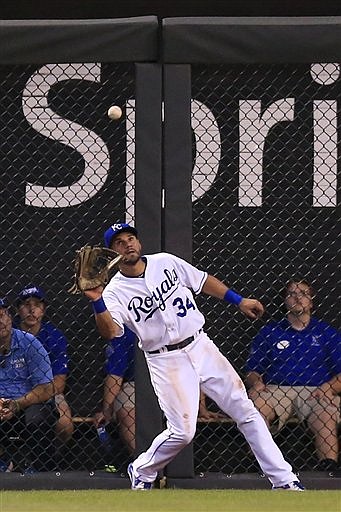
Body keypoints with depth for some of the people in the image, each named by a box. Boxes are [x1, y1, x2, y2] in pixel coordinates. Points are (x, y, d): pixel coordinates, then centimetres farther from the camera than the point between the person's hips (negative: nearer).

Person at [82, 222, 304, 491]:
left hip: (201, 347, 4)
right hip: (167, 362, -4)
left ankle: (284, 479, 3)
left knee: (245, 410, 0)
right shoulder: (116, 292, -9)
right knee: (182, 431, -13)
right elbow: (109, 331, -26)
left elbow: (203, 281, 17)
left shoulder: (165, 262, 4)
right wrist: (97, 301, -42)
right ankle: (142, 471, 15)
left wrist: (239, 301, 17)